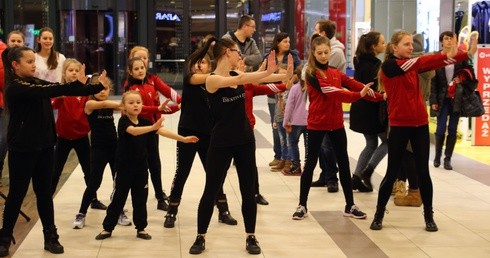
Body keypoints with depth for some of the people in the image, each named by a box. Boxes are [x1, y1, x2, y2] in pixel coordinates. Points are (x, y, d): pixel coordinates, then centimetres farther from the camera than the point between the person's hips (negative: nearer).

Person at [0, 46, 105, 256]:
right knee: (17, 193, 3)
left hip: (44, 145, 7)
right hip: (23, 148, -7)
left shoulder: (36, 83, 10)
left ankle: (50, 237, 17)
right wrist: (77, 83, -29)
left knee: (44, 192, 11)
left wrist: (97, 87, -7)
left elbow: (56, 89, 1)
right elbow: (50, 91, -27)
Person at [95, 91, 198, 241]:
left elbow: (162, 131, -6)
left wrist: (182, 138, -15)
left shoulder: (144, 121, 1)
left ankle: (141, 228, 20)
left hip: (141, 167, 4)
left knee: (140, 198, 9)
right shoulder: (123, 121, -14)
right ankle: (107, 228, 14)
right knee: (118, 198, 3)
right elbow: (133, 131, -35)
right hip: (124, 167, -4)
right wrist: (152, 127, -50)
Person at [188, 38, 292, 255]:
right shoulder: (212, 79, -13)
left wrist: (286, 74, -22)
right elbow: (239, 80, -29)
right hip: (221, 143, -5)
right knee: (210, 192, 4)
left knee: (248, 192, 8)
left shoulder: (238, 75, 6)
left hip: (245, 141, 5)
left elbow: (263, 79, -6)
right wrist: (267, 72, -37)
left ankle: (251, 238, 19)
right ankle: (200, 237, 18)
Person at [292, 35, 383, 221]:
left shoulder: (336, 73, 9)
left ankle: (350, 206, 18)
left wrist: (380, 96, -8)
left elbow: (356, 85, 0)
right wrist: (359, 95, -26)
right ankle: (302, 206, 13)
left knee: (344, 164, 9)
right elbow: (333, 93, -21)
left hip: (336, 124, 6)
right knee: (310, 164, 3)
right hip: (316, 125, -6)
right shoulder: (312, 74, -11)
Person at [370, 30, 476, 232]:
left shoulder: (413, 64, 9)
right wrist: (447, 55, -31)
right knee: (392, 172, 2)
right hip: (399, 126, -5)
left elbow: (432, 63, -6)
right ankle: (379, 215, 16)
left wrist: (466, 54, -17)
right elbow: (421, 62, -22)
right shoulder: (389, 65, -10)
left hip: (420, 124, 5)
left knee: (423, 172, 7)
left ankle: (429, 216, 17)